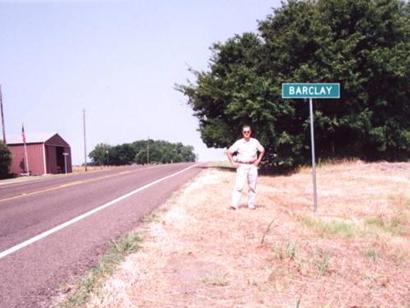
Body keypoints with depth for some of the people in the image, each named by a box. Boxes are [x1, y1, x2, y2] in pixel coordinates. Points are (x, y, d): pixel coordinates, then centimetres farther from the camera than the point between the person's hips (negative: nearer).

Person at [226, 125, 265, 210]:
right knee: (238, 185, -12)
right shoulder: (238, 143, 0)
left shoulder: (255, 142, 5)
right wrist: (233, 163, -2)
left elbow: (262, 150, 19)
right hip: (242, 166, -2)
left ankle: (251, 204, 14)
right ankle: (234, 204, -14)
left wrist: (258, 160, 9)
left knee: (252, 186, 5)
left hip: (252, 166, 2)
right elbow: (228, 152, 4)